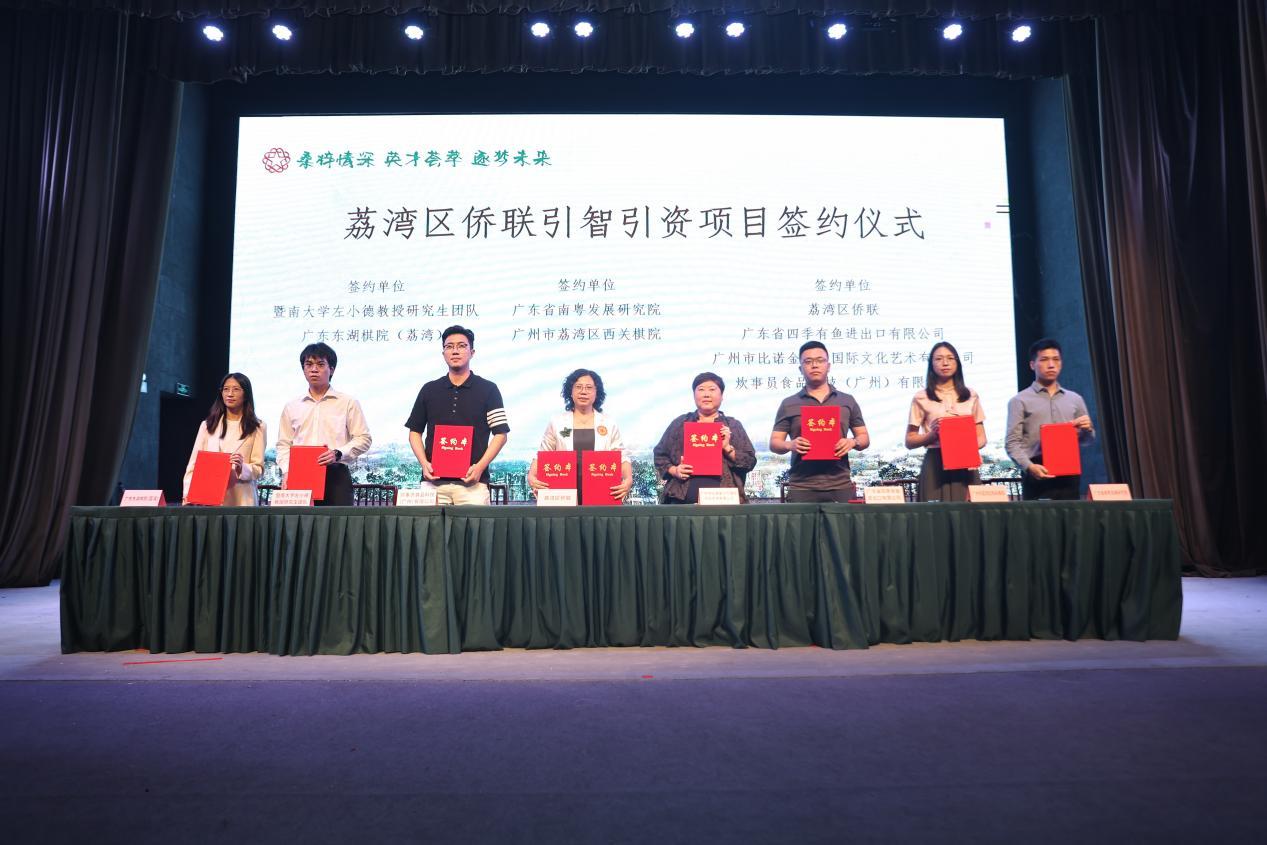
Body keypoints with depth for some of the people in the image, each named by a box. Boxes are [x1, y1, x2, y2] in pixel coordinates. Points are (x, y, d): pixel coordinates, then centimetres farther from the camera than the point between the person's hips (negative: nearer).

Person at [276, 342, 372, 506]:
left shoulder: (348, 403, 7)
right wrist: (287, 472, 1)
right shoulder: (292, 406, 17)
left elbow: (363, 438, 2)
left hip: (335, 476, -2)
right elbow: (283, 444, 16)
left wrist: (338, 454, -13)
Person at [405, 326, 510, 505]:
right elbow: (415, 431, 16)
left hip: (472, 482, -2)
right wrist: (424, 463, 0)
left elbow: (501, 433, 2)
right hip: (433, 481, 2)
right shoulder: (429, 390, 14)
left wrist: (480, 466, -10)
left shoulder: (488, 389, 5)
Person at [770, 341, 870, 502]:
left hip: (841, 486, 1)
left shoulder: (847, 401, 14)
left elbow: (864, 437, 16)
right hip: (802, 487, -1)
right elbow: (774, 443, 8)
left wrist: (853, 442, -7)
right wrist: (790, 445, -14)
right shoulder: (789, 404, 10)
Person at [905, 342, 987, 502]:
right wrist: (932, 435, -13)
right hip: (935, 465, -3)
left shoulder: (970, 395, 14)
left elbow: (981, 437, 14)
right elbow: (910, 441, 4)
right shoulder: (922, 398, 4)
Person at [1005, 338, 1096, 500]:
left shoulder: (1075, 399, 18)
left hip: (1069, 473, 4)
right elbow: (1013, 442, -4)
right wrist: (1029, 466, -20)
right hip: (1038, 474, -4)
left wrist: (1087, 430, -1)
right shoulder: (1019, 401, 5)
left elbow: (1086, 440, 22)